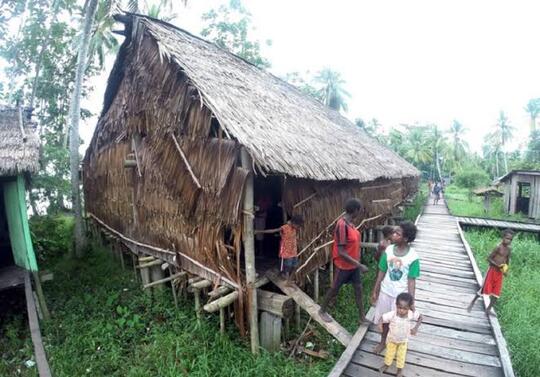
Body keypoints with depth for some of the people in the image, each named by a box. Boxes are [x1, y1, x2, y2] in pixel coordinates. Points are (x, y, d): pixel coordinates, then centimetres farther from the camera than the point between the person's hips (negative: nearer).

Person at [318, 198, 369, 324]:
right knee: (334, 289, 11)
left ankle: (362, 317, 33)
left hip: (354, 264, 8)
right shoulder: (342, 225, -30)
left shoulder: (349, 222, -1)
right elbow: (341, 252, -30)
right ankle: (322, 310, 34)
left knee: (358, 289, 17)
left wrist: (357, 263, 19)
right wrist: (359, 265, -27)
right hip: (343, 265, -8)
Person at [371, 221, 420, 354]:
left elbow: (411, 280, -13)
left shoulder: (413, 257, -20)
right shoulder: (388, 250, -11)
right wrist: (375, 291, 3)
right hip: (385, 292, 3)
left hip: (401, 295, -3)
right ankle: (383, 341, 43)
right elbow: (381, 272, -2)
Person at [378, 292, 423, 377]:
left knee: (401, 355, 23)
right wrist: (379, 324, -52)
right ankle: (387, 364, 52)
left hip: (403, 340, 1)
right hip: (391, 339, -1)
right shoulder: (392, 314, -36)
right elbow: (382, 318, -32)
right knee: (389, 353, 24)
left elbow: (420, 317, -12)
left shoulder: (411, 314, -31)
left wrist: (416, 327, -21)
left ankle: (400, 369, 50)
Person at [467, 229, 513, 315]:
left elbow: (507, 260, 17)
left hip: (500, 273, 6)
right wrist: (498, 265, -25)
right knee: (484, 289, 0)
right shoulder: (498, 247, -16)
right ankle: (472, 302, 18)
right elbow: (489, 259, -15)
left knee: (496, 293, 8)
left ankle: (488, 310, 21)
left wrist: (506, 270, 3)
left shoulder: (509, 249, 4)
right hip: (492, 270, -6)